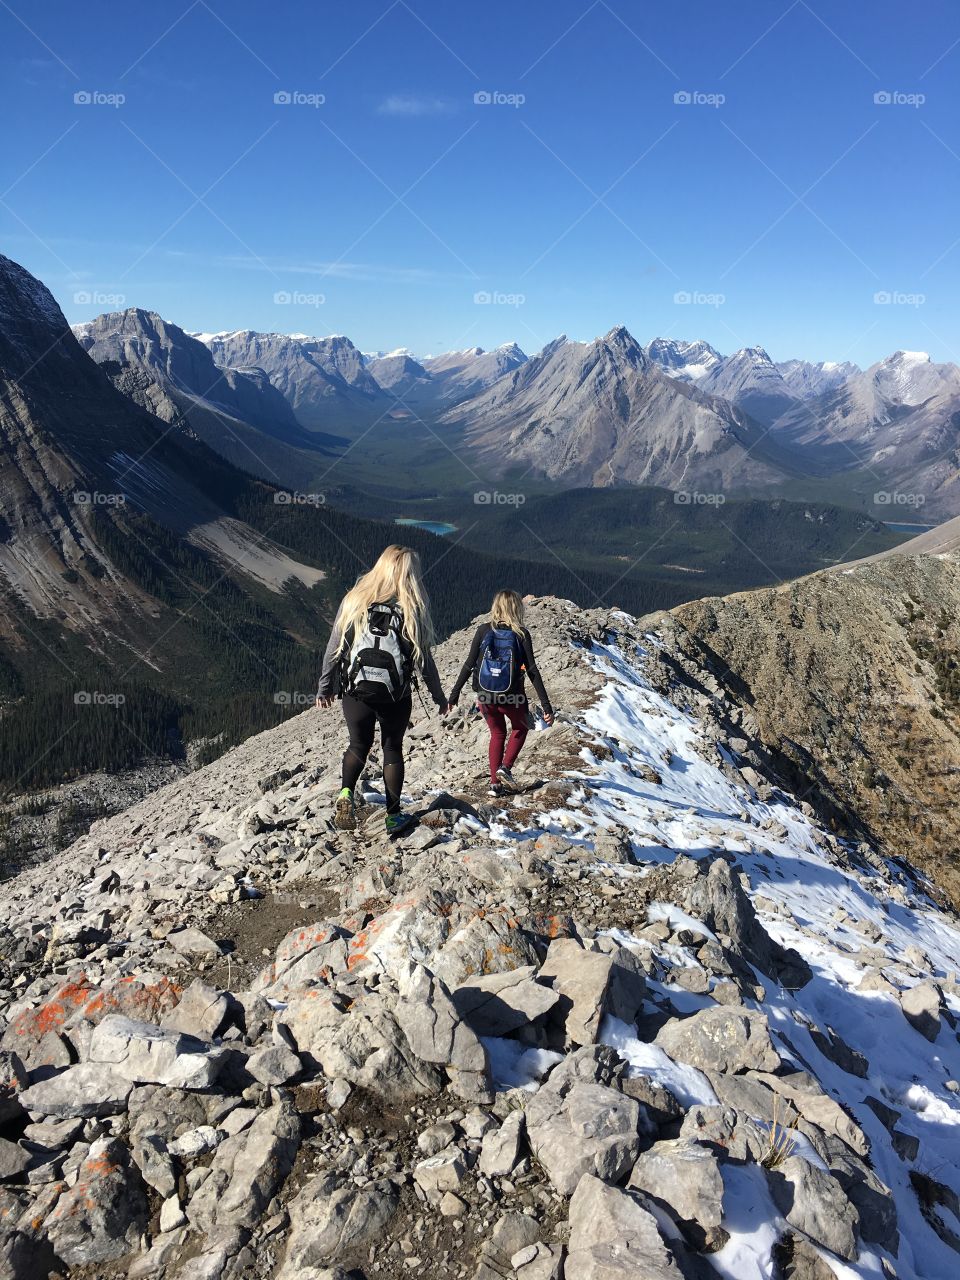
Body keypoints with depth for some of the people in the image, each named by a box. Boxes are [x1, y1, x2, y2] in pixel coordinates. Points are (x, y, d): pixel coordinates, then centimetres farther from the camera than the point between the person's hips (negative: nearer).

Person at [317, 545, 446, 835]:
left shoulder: (355, 599, -1)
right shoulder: (411, 608, -7)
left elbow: (334, 648, 1)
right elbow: (423, 659, -4)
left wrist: (325, 687, 12)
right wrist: (438, 695, 8)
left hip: (355, 691, 1)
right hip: (395, 696, -1)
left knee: (358, 746, 19)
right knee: (392, 750, 16)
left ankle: (346, 792, -6)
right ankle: (393, 816, 20)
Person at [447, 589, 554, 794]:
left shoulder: (483, 630, -5)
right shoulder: (521, 634, -10)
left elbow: (469, 665, -5)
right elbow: (532, 671, -12)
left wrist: (454, 695, 3)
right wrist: (546, 706, -9)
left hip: (485, 696, 2)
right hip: (512, 697, -2)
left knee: (497, 733, 24)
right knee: (519, 729, 26)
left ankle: (495, 782, 18)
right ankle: (505, 768, 7)